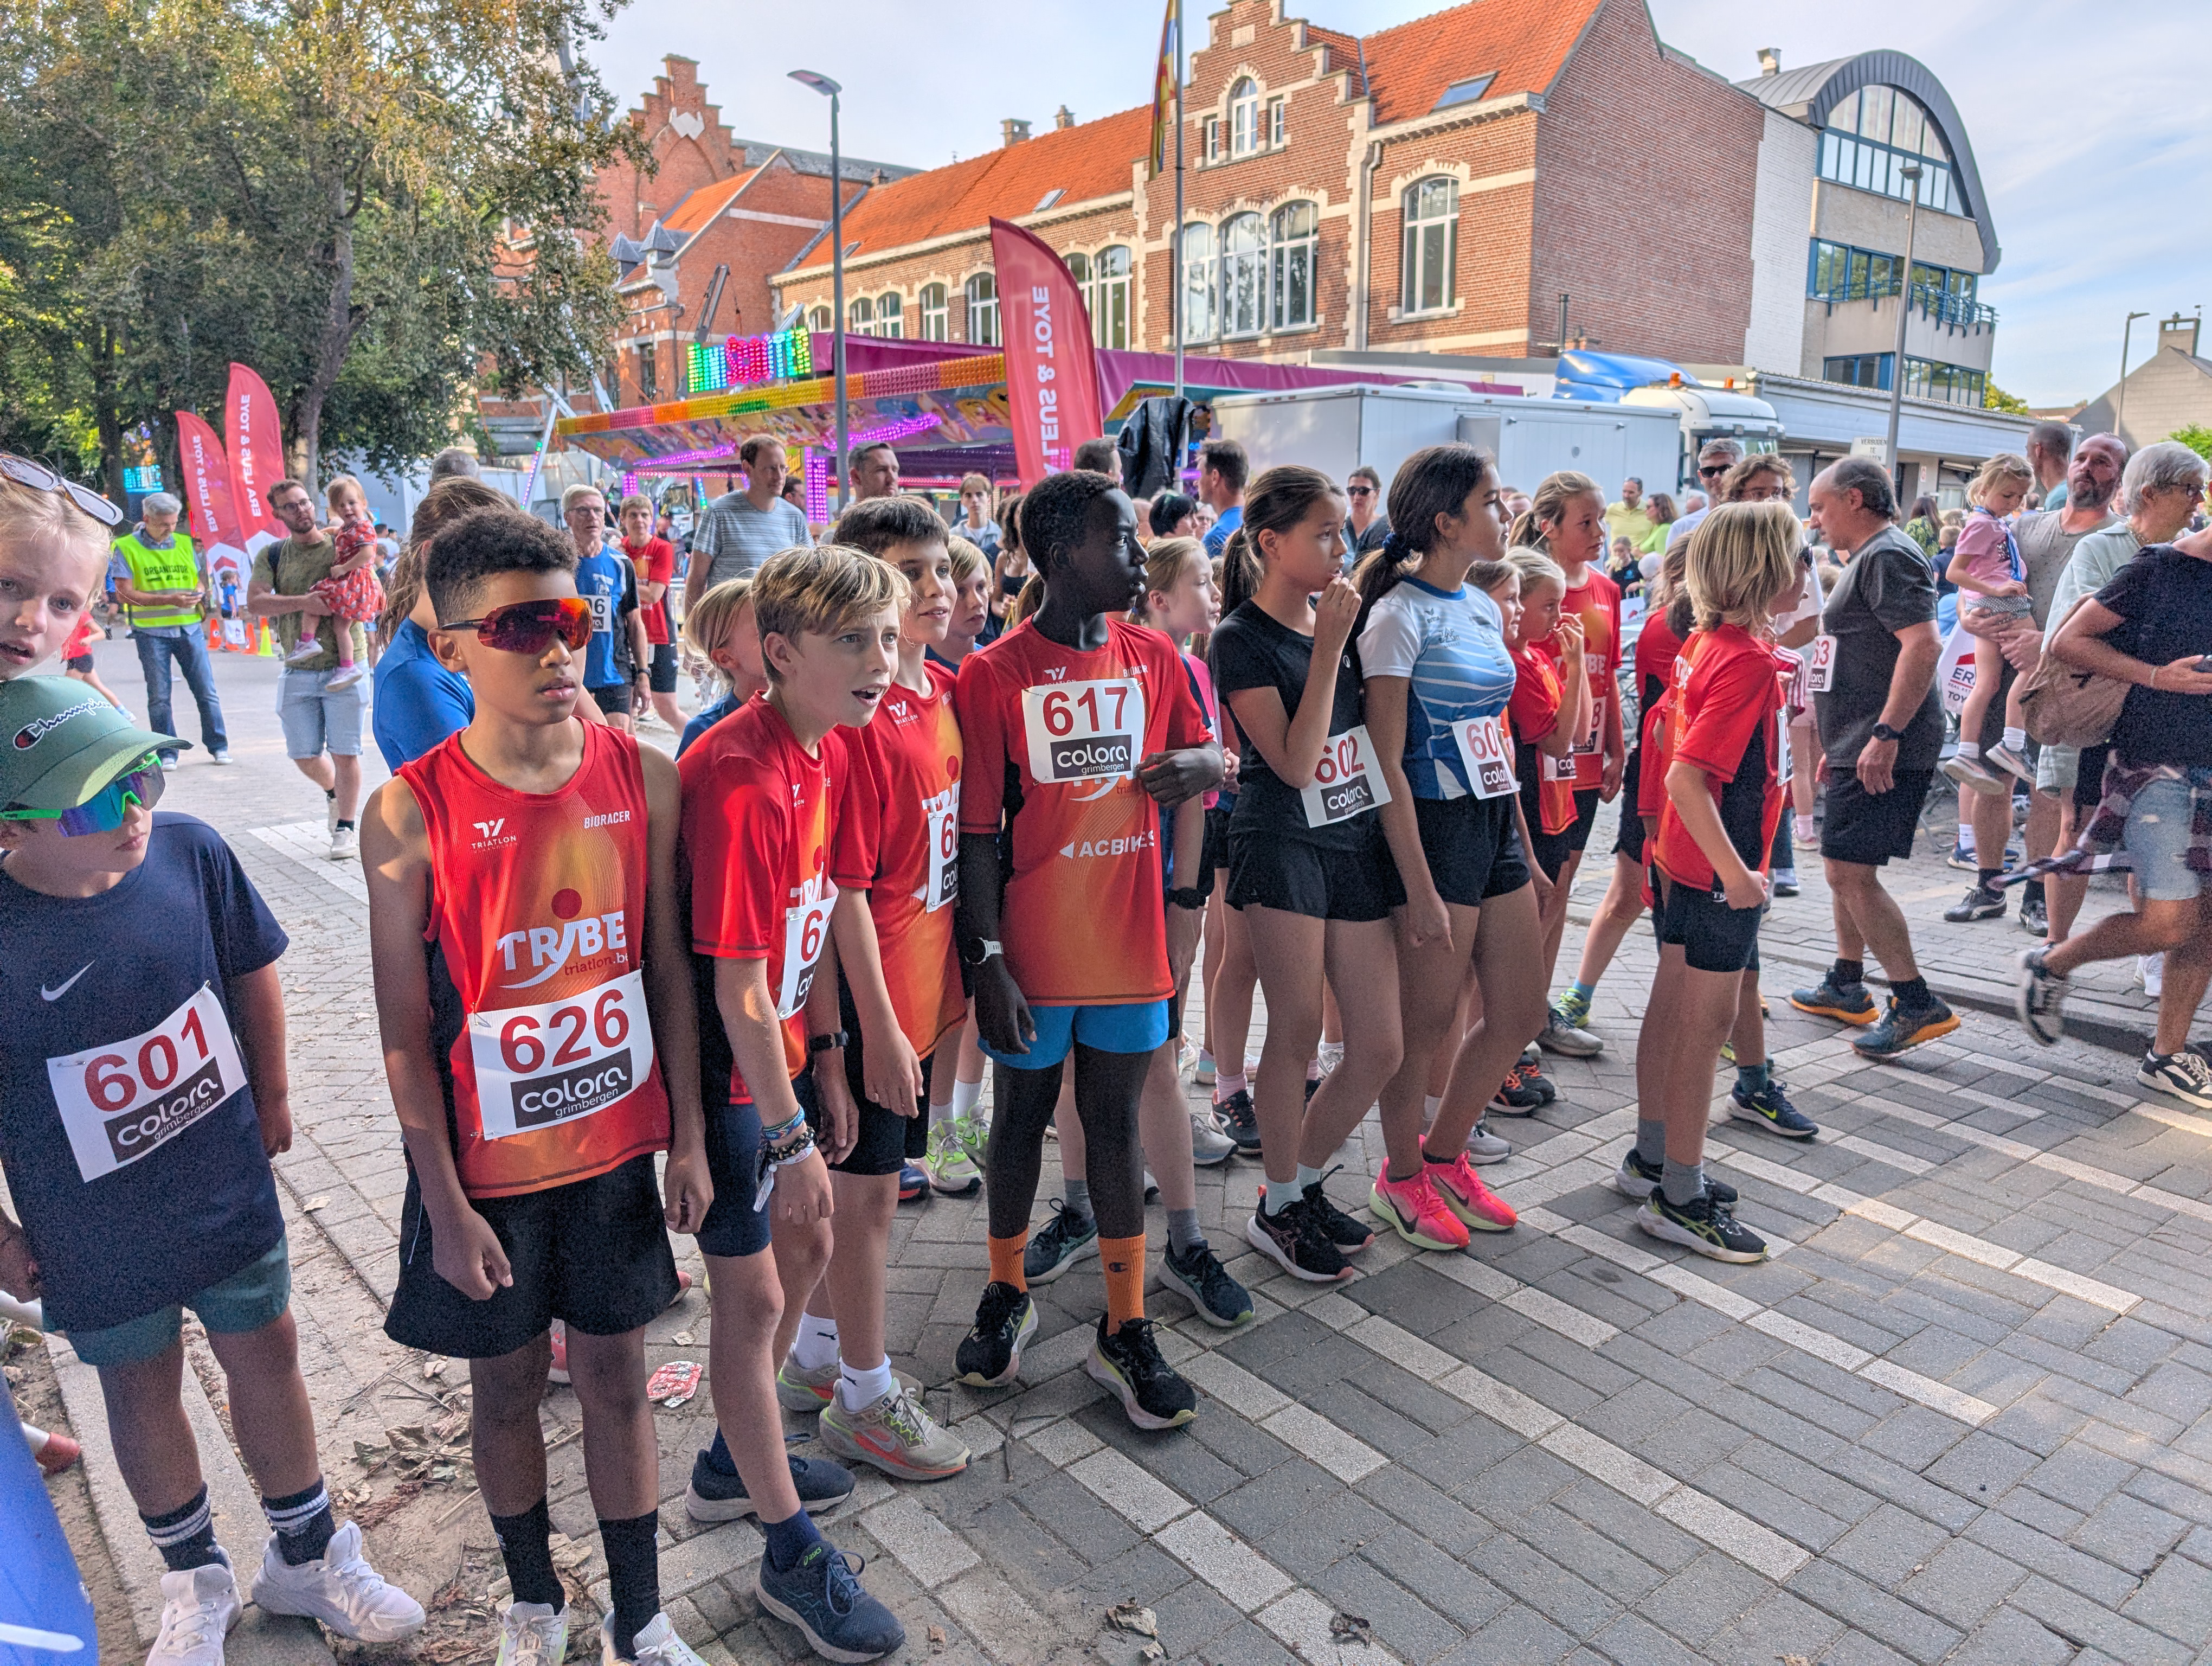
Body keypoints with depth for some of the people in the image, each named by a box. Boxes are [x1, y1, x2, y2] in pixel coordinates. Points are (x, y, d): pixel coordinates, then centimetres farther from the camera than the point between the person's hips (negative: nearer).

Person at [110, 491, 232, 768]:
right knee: (159, 696, 3)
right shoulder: (126, 548, -1)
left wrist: (201, 594, -5)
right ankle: (167, 753, 10)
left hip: (189, 628, 3)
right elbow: (124, 593, -7)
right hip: (151, 632, -3)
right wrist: (168, 600, -17)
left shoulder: (185, 543, 12)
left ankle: (218, 746, 10)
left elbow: (198, 580, 19)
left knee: (206, 691, 1)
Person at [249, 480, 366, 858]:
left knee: (345, 752, -3)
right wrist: (305, 602, -19)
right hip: (297, 671, 2)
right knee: (304, 755, 6)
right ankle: (334, 793, 38)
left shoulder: (341, 549, 3)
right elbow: (254, 602, -6)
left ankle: (346, 828, 9)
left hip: (343, 668, -2)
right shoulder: (272, 556, 7)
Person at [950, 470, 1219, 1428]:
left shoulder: (1153, 658, 4)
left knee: (1115, 1122, 11)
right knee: (1022, 1117, 14)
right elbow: (977, 834, -9)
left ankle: (1124, 1330, 24)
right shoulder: (992, 676, -9)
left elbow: (1210, 757, 14)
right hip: (1033, 948, -3)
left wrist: (1199, 760, -11)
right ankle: (1007, 1295, 36)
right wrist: (986, 962, -13)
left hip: (1127, 942, 3)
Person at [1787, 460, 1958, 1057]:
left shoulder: (1888, 556, -13)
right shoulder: (1871, 558, 21)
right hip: (1860, 748, 11)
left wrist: (1886, 733, -29)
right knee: (1845, 867, 17)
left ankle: (1918, 1003, -6)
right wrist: (1840, 744, 28)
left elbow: (1923, 643, -25)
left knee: (1850, 871, -12)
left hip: (1884, 750, -11)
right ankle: (1846, 987, 29)